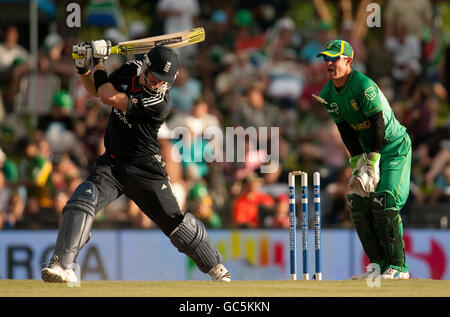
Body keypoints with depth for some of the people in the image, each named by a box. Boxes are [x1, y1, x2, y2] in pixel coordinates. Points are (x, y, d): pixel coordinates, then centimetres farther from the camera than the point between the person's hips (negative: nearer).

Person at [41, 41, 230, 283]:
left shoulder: (159, 102, -23)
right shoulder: (129, 70, -1)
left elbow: (108, 98, -26)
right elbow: (96, 90, 17)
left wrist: (100, 62, -15)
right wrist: (83, 70, -3)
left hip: (145, 170, -5)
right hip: (111, 163, 5)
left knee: (174, 221, -2)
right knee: (82, 200, -20)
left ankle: (216, 267, 20)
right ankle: (61, 265, -27)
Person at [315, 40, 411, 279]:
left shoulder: (364, 86, -24)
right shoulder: (327, 95, -1)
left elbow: (377, 124, -24)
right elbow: (346, 131, 1)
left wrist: (373, 162, -25)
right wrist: (358, 162, -9)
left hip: (394, 145, -7)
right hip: (367, 149, 8)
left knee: (384, 200, -18)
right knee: (357, 201, -3)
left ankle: (398, 266, -12)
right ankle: (378, 263, 4)